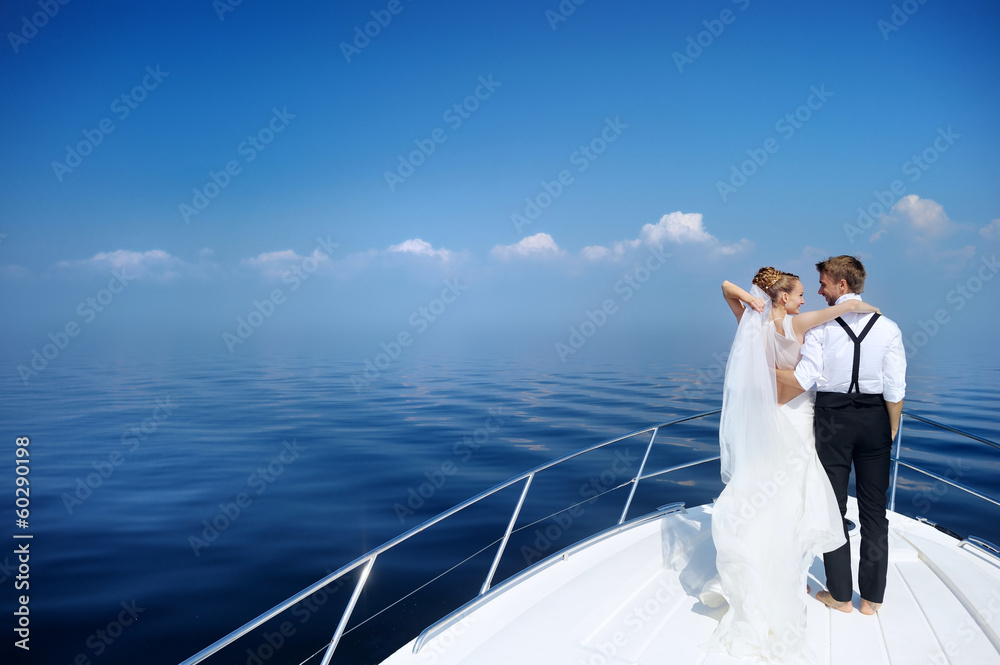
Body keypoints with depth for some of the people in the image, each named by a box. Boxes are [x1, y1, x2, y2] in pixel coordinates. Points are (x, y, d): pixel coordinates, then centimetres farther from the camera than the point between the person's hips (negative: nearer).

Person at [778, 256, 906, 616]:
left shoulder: (819, 326, -11)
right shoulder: (887, 326, -3)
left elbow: (803, 380, -20)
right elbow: (895, 390, -5)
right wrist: (892, 428, 8)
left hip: (833, 417, -2)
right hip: (875, 418, 3)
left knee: (833, 506, 10)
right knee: (874, 509, 13)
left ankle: (840, 595, 19)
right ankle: (872, 597, 22)